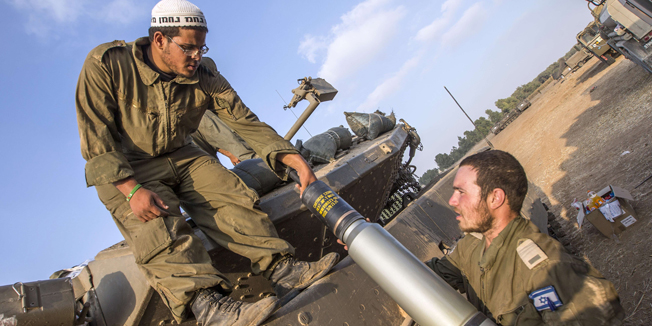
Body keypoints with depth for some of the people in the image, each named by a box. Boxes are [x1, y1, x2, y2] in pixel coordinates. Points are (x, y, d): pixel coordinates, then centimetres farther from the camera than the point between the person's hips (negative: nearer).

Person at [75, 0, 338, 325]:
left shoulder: (204, 76, -6)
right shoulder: (105, 64, -15)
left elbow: (245, 121, -10)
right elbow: (96, 138, -16)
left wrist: (294, 158, -22)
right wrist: (132, 189, -29)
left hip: (181, 156, 3)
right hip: (122, 170, -3)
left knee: (232, 197, -21)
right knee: (158, 228, -30)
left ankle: (281, 269, -26)